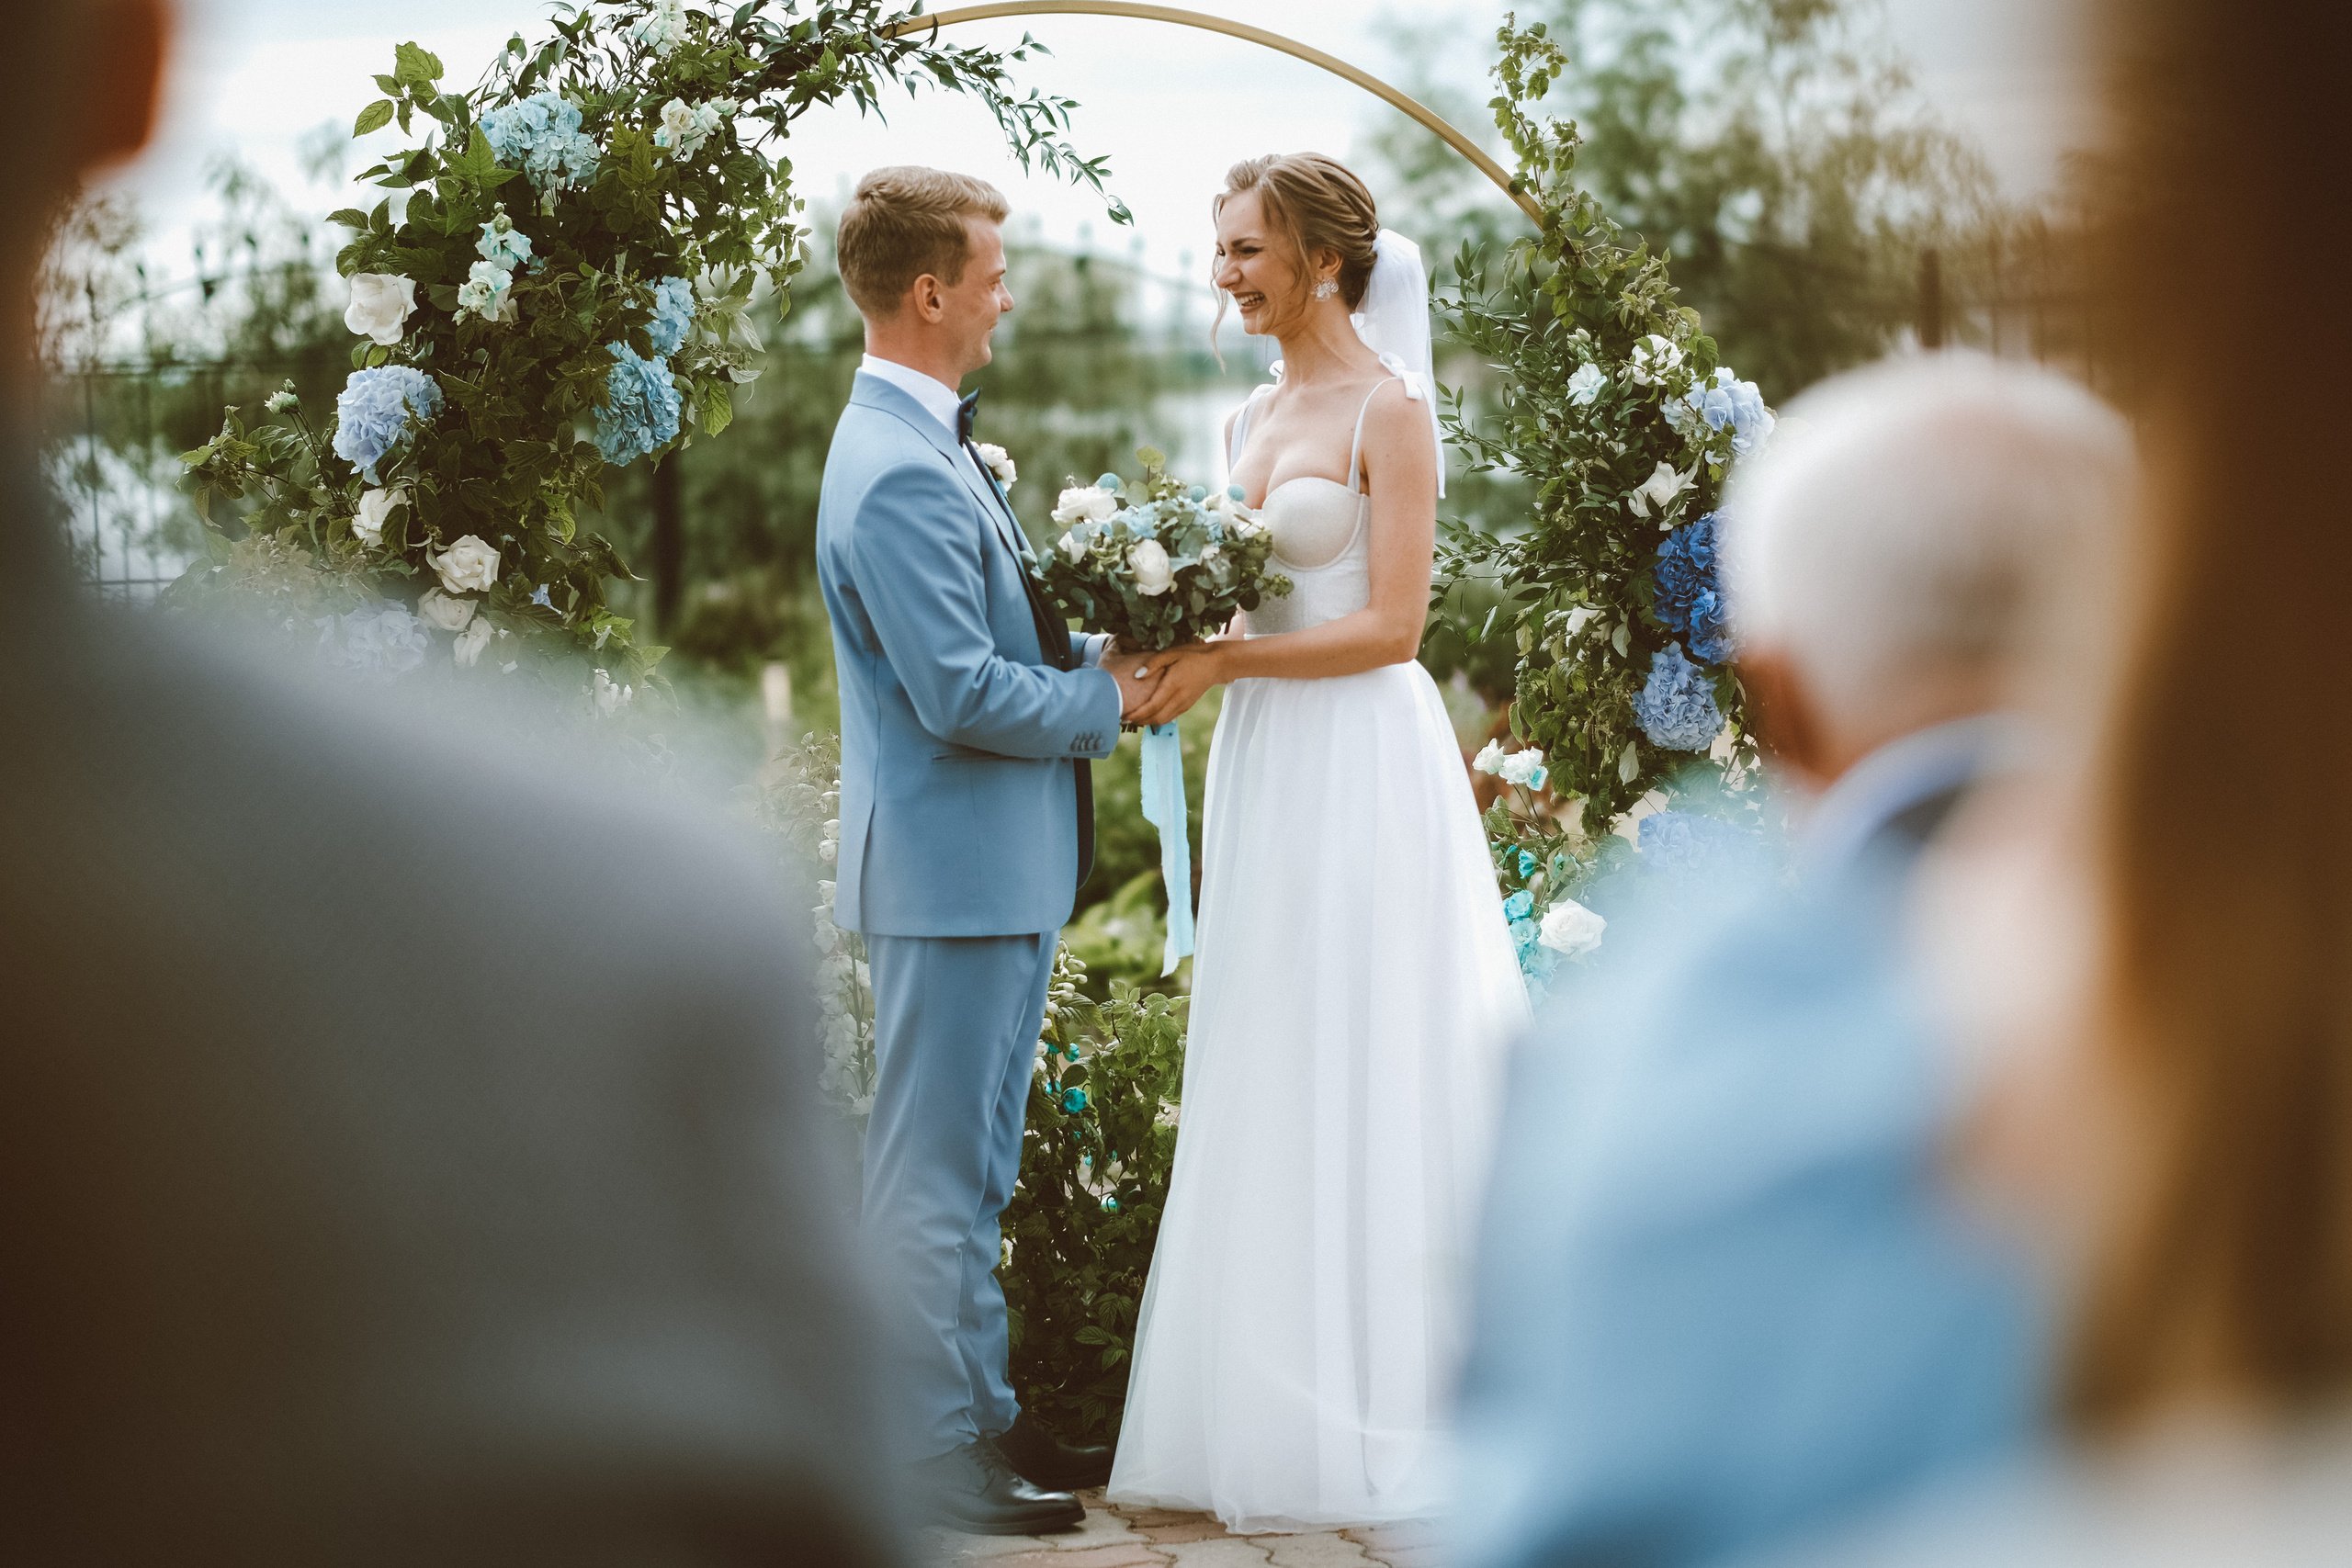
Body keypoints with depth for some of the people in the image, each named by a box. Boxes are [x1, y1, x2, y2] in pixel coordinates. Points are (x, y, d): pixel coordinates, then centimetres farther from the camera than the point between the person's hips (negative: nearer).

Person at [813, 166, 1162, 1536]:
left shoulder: (927, 444, 13)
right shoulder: (902, 471, -20)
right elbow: (960, 694, -24)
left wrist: (1096, 648, 7)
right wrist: (1105, 702, -11)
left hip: (1000, 868, 11)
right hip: (953, 868, -11)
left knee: (972, 1167, 17)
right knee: (933, 1172, -2)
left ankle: (980, 1419, 26)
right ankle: (932, 1458, 5)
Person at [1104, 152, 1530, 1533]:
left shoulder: (1388, 411, -8)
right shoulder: (1257, 417, 16)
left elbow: (1390, 625, -15)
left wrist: (1221, 660, -18)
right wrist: (1166, 637, 0)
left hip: (1362, 762, -8)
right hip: (1265, 763, 8)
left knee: (1359, 1089, -4)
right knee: (1267, 1094, 8)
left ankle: (1375, 1413, 4)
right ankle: (1269, 1406, 14)